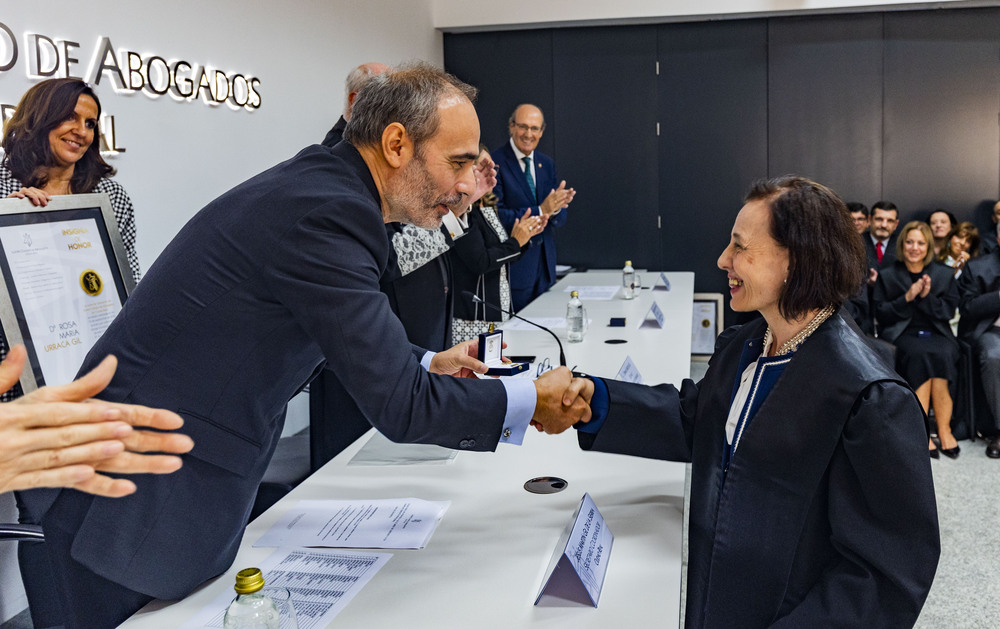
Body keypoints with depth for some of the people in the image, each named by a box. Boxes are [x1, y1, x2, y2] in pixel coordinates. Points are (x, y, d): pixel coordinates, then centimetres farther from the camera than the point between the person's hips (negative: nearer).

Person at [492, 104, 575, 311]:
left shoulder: (547, 163, 11)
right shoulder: (496, 162, -10)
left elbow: (560, 220, 10)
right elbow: (496, 217, -16)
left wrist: (555, 208, -14)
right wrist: (540, 210, -22)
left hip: (545, 265, 6)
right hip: (513, 265, -6)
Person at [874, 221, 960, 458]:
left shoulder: (944, 274, 16)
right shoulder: (887, 276, 11)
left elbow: (949, 311, 7)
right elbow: (881, 313, 2)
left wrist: (927, 297, -9)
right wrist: (907, 298, -11)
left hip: (936, 334, 2)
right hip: (902, 335, -1)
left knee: (942, 354, -33)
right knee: (922, 354, -34)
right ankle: (943, 430, -28)